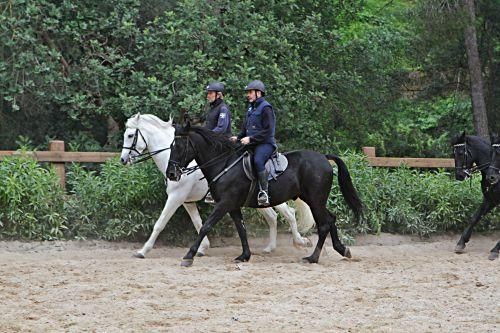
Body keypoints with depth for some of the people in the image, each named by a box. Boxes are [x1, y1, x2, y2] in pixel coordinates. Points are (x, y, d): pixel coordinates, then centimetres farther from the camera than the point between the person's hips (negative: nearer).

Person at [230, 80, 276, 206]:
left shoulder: (265, 108, -9)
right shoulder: (251, 108, 20)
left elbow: (268, 131, -17)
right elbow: (245, 128, 26)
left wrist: (251, 138, -20)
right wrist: (238, 138, 6)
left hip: (265, 143, -10)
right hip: (252, 144, 10)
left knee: (258, 160, -37)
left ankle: (264, 192, -37)